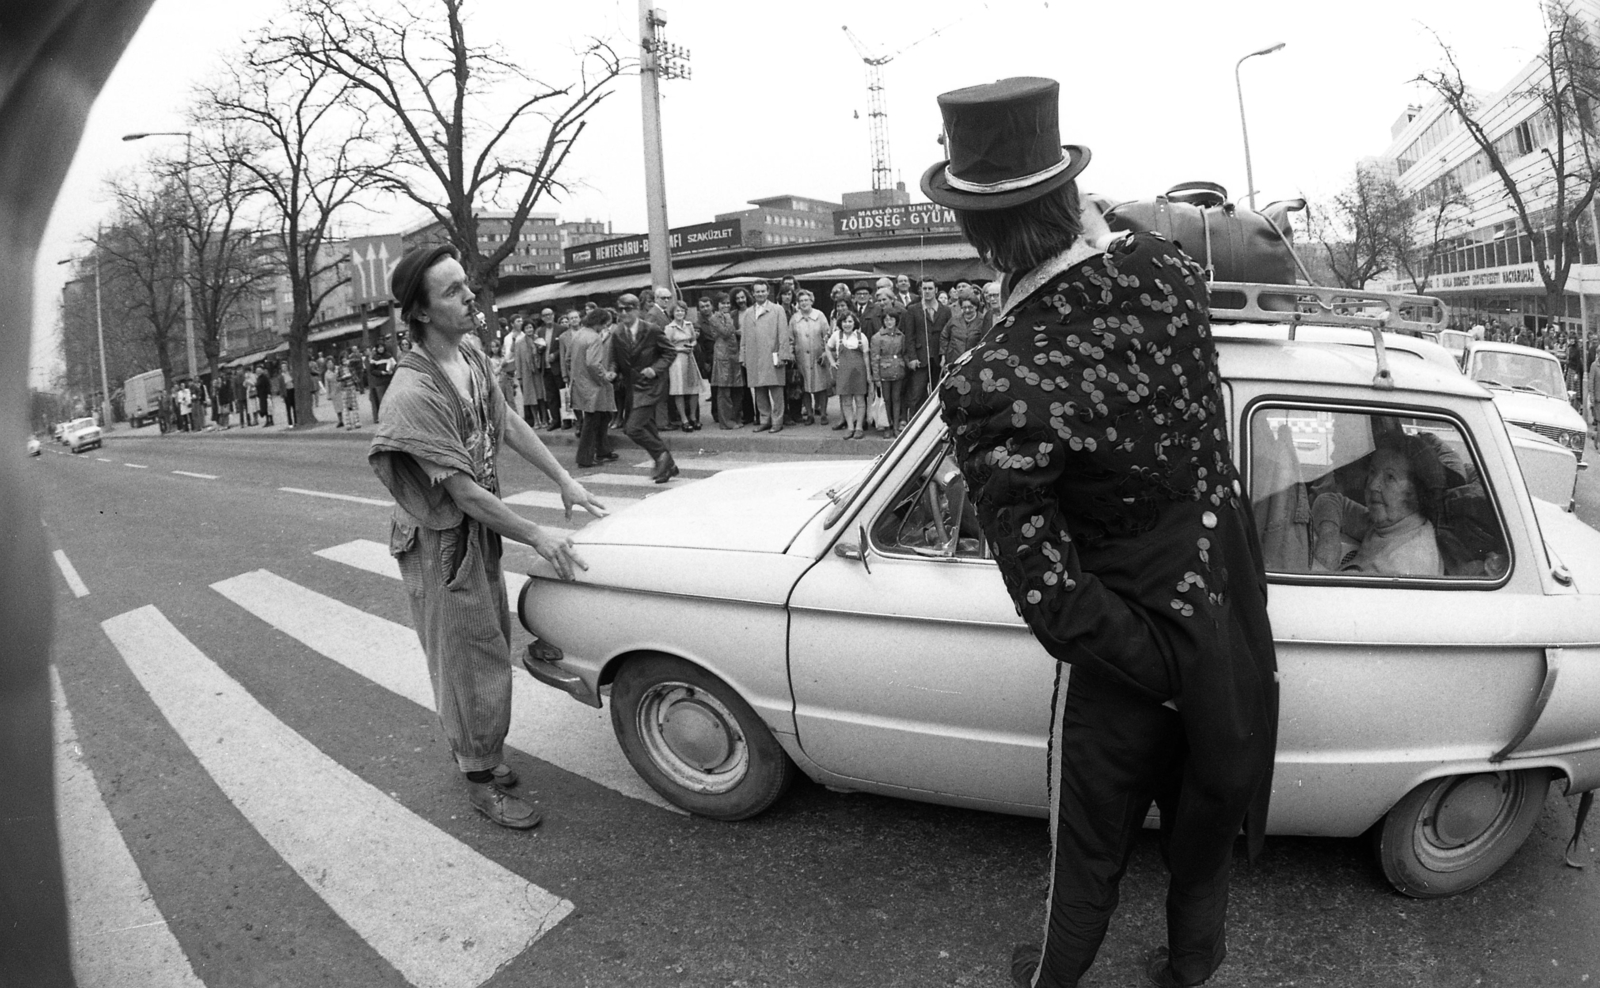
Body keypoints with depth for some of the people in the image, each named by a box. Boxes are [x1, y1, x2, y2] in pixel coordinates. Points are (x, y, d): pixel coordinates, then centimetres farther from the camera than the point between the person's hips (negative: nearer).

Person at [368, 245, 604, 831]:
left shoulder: (471, 354, -3)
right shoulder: (413, 393, -29)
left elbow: (507, 422, 9)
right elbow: (463, 492, -26)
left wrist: (564, 482, 7)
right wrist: (537, 538, -20)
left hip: (481, 529, 8)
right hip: (439, 540, -8)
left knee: (491, 646, 19)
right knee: (470, 660, 4)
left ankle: (476, 750, 40)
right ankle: (481, 782, 22)